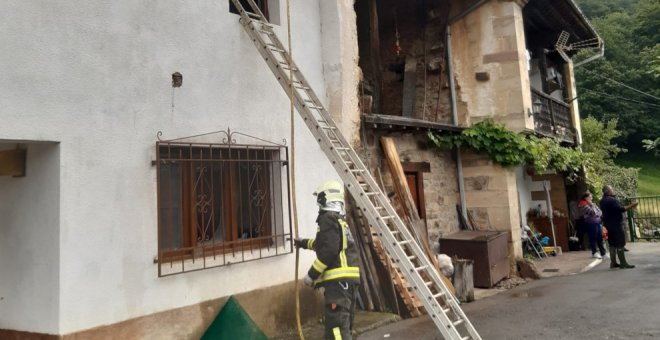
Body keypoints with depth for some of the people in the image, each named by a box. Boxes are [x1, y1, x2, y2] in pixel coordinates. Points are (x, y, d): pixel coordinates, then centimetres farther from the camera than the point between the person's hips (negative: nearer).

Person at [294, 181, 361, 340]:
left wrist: (312, 274, -13)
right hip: (348, 279, 10)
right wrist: (304, 243, 54)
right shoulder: (340, 220, 23)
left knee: (336, 326, -16)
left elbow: (329, 251, -19)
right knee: (344, 325, 18)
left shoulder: (328, 219, -8)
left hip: (338, 280, -10)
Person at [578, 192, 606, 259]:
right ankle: (594, 253, 9)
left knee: (600, 238, 9)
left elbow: (600, 212, 14)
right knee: (593, 238, -1)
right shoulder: (584, 205, -10)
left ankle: (603, 253, 15)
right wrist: (591, 205, -8)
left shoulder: (591, 204, 15)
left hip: (597, 223, 8)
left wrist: (597, 214, -5)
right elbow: (593, 213, -18)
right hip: (591, 224, -8)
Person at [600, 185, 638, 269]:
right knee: (620, 243, -6)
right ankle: (623, 263, -5)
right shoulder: (612, 200, -17)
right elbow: (620, 209, -22)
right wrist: (631, 206, -15)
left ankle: (613, 263, 13)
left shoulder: (603, 201, 12)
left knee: (612, 243, 11)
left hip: (609, 224, 9)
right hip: (616, 224, -9)